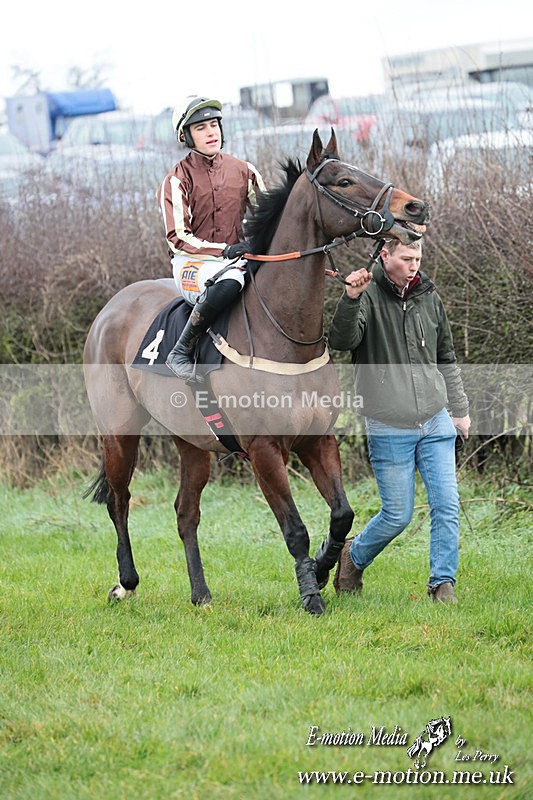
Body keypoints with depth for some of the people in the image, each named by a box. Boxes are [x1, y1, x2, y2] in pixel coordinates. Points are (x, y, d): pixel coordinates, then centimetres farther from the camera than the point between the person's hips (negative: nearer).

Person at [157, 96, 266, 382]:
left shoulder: (242, 171, 10)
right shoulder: (178, 179, -4)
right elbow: (177, 237, -10)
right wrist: (224, 249, -22)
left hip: (235, 259, 5)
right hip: (192, 263, -5)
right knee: (227, 284, -40)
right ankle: (181, 354, -25)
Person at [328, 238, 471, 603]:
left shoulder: (429, 297, 8)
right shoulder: (368, 295, -8)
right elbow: (342, 341, -25)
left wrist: (460, 409, 20)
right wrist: (350, 299, -41)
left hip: (436, 423, 5)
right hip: (390, 428, -4)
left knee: (447, 507, -3)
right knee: (398, 515, 2)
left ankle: (442, 583, 7)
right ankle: (355, 556, 28)